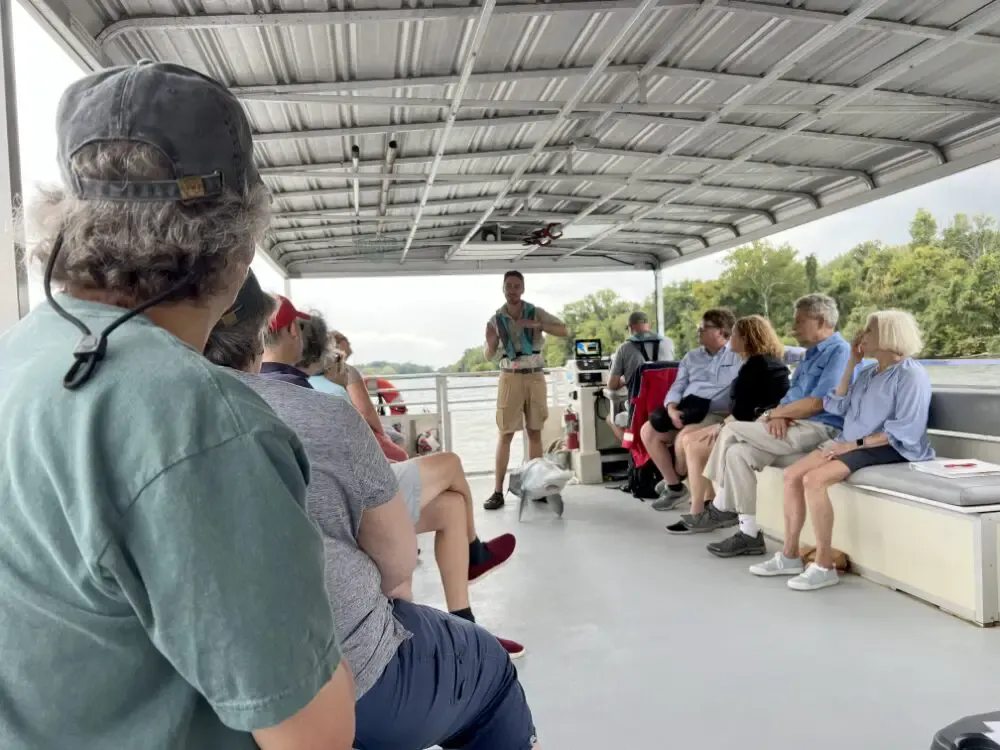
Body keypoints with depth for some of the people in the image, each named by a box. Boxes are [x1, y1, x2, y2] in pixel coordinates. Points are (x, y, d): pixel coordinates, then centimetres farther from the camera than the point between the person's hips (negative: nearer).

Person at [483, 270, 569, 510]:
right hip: (510, 377, -1)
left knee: (535, 432, 6)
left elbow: (565, 331, -4)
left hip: (535, 376, 1)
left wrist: (537, 325, -18)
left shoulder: (536, 312, 2)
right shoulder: (496, 319, 2)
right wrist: (490, 342, -16)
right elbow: (488, 356, 7)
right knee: (505, 434, -4)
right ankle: (498, 491, -3)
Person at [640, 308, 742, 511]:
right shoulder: (692, 356, 21)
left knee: (685, 437, -32)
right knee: (648, 431, -11)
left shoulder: (738, 354, 5)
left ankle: (676, 478, 0)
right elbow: (677, 388, 12)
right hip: (686, 411, 6)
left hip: (716, 414, -6)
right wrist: (671, 409, -7)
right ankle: (675, 487, -3)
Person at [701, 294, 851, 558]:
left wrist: (772, 414, -8)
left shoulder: (839, 351, -10)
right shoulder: (811, 353, 21)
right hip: (794, 425, 9)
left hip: (818, 430, -9)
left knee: (731, 431, -17)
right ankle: (748, 534, -7)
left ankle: (721, 507, -1)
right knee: (737, 453, -10)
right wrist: (779, 416, -5)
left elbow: (815, 404, -18)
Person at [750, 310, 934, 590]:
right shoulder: (870, 371, 16)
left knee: (814, 479, -28)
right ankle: (790, 555, 1)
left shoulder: (910, 375, -12)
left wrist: (856, 443, -21)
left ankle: (824, 566, -17)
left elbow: (905, 431, -20)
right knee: (792, 474, -6)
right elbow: (839, 407, 12)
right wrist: (852, 363, 9)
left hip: (887, 449, -9)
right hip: (852, 443, 9)